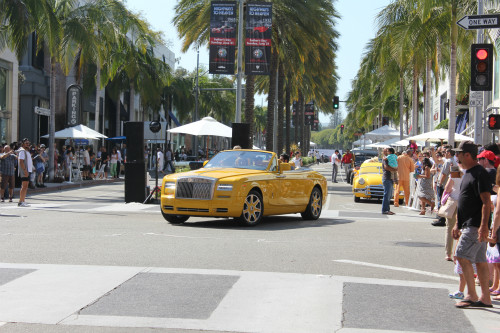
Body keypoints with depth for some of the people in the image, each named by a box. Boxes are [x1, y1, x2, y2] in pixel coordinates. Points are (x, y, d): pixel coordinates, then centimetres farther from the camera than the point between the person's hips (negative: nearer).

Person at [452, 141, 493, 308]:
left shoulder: (479, 173, -14)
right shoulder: (468, 173, 18)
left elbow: (486, 202, -21)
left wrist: (484, 225, -27)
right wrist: (457, 224, 24)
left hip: (476, 225, -10)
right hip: (468, 225, 10)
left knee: (462, 255, -13)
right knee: (480, 261, 9)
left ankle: (471, 296, -9)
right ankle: (485, 298, 12)